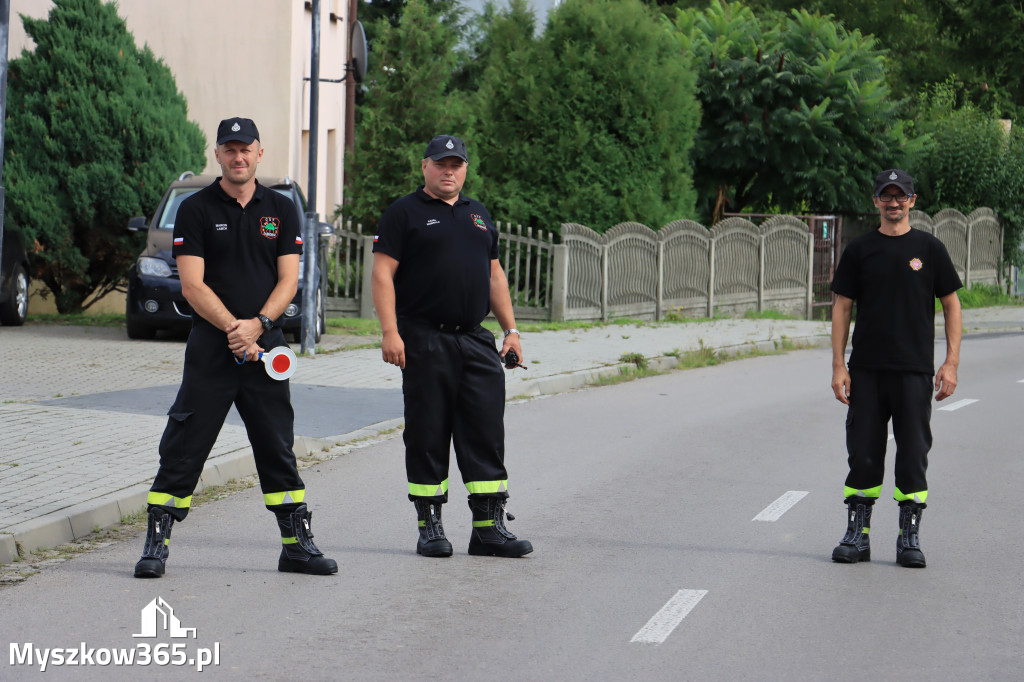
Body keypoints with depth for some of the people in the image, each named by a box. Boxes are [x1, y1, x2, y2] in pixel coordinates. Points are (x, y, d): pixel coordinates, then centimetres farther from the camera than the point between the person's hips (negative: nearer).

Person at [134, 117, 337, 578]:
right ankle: (156, 544, 0)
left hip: (265, 347, 3)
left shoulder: (281, 210, 10)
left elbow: (288, 280, 3)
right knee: (183, 449, -4)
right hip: (210, 347, -3)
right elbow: (192, 285, -6)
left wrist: (257, 324, -13)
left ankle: (297, 543, 16)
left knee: (278, 449, 9)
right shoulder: (196, 210, 1)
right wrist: (233, 328, -16)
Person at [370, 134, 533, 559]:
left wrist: (510, 329, 15)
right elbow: (382, 273, -5)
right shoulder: (405, 213, 1)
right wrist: (390, 332, -15)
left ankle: (489, 527, 4)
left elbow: (494, 275, 23)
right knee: (427, 436, 0)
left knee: (486, 433, 1)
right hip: (425, 341, -5)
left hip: (476, 341, 5)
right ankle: (429, 526, 8)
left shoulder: (479, 215, 19)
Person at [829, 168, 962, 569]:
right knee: (863, 454, 3)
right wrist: (838, 366, -1)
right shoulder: (860, 251, 6)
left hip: (914, 370, -1)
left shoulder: (928, 249, 4)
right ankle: (857, 535, 10)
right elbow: (842, 307, 7)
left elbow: (951, 305, 6)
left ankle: (910, 538, 7)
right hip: (866, 370, 1)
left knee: (913, 456, 0)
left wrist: (951, 363, -2)